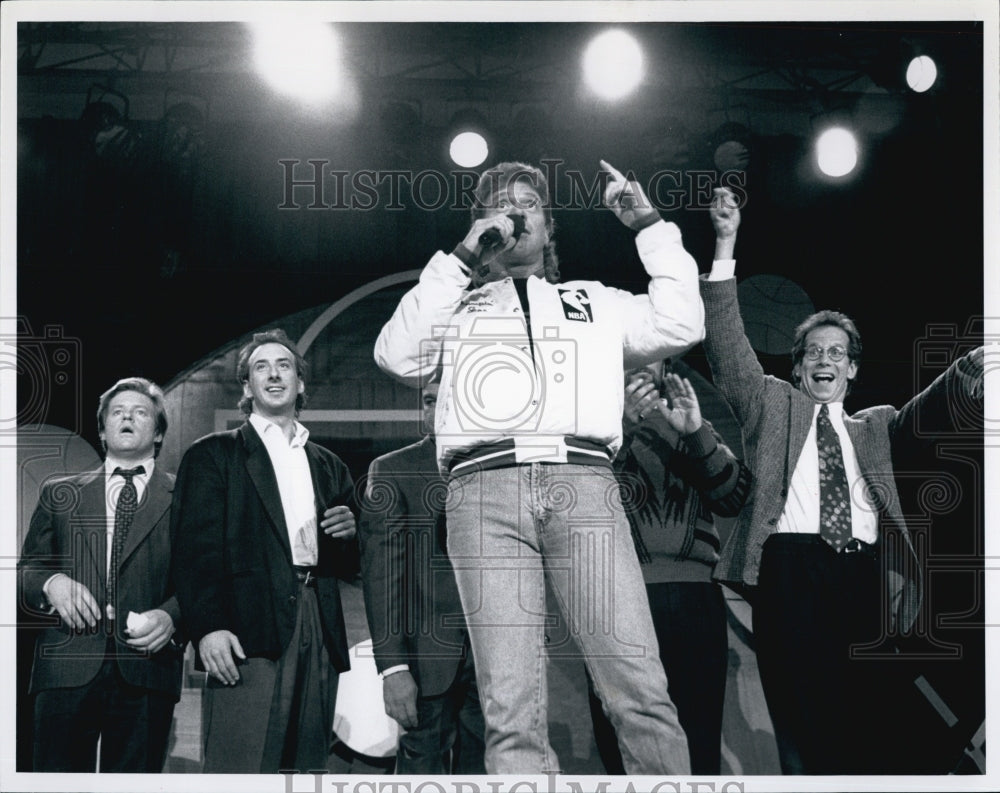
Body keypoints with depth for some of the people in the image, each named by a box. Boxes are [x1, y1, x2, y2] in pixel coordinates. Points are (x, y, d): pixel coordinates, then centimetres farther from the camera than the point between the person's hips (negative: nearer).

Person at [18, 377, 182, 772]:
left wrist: (171, 617, -13)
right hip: (67, 666, 2)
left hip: (145, 669, -1)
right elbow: (25, 570, 17)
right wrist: (51, 583, -5)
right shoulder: (59, 493, 20)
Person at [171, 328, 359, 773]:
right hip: (249, 635, -4)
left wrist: (350, 533, 2)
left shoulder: (329, 467, 23)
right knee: (241, 770, -13)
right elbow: (195, 548, -2)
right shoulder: (213, 454, 10)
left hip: (320, 636, 4)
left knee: (308, 767, 1)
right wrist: (208, 627, -16)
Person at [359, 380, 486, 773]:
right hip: (428, 654, -2)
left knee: (480, 769, 2)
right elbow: (381, 570, -3)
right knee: (424, 768, -4)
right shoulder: (391, 470, 5)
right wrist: (393, 666, -12)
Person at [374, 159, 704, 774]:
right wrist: (460, 258, 9)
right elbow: (398, 356, 9)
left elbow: (679, 325, 17)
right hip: (486, 487, 0)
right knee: (512, 710, -12)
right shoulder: (457, 307, 27)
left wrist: (650, 227, 19)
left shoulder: (595, 301, 30)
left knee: (641, 689, -14)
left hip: (582, 481, 1)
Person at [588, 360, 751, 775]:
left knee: (701, 740, -4)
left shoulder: (696, 429, 22)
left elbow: (733, 497, 7)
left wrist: (696, 433, -7)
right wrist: (623, 423, -13)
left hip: (692, 596, 2)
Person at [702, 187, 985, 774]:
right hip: (792, 566, -2)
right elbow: (729, 344, 11)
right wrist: (726, 243, 3)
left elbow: (927, 409, 11)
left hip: (864, 576, 2)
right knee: (803, 720, -13)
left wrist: (970, 369, -11)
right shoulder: (773, 405, 22)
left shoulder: (874, 427, 29)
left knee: (872, 731, -7)